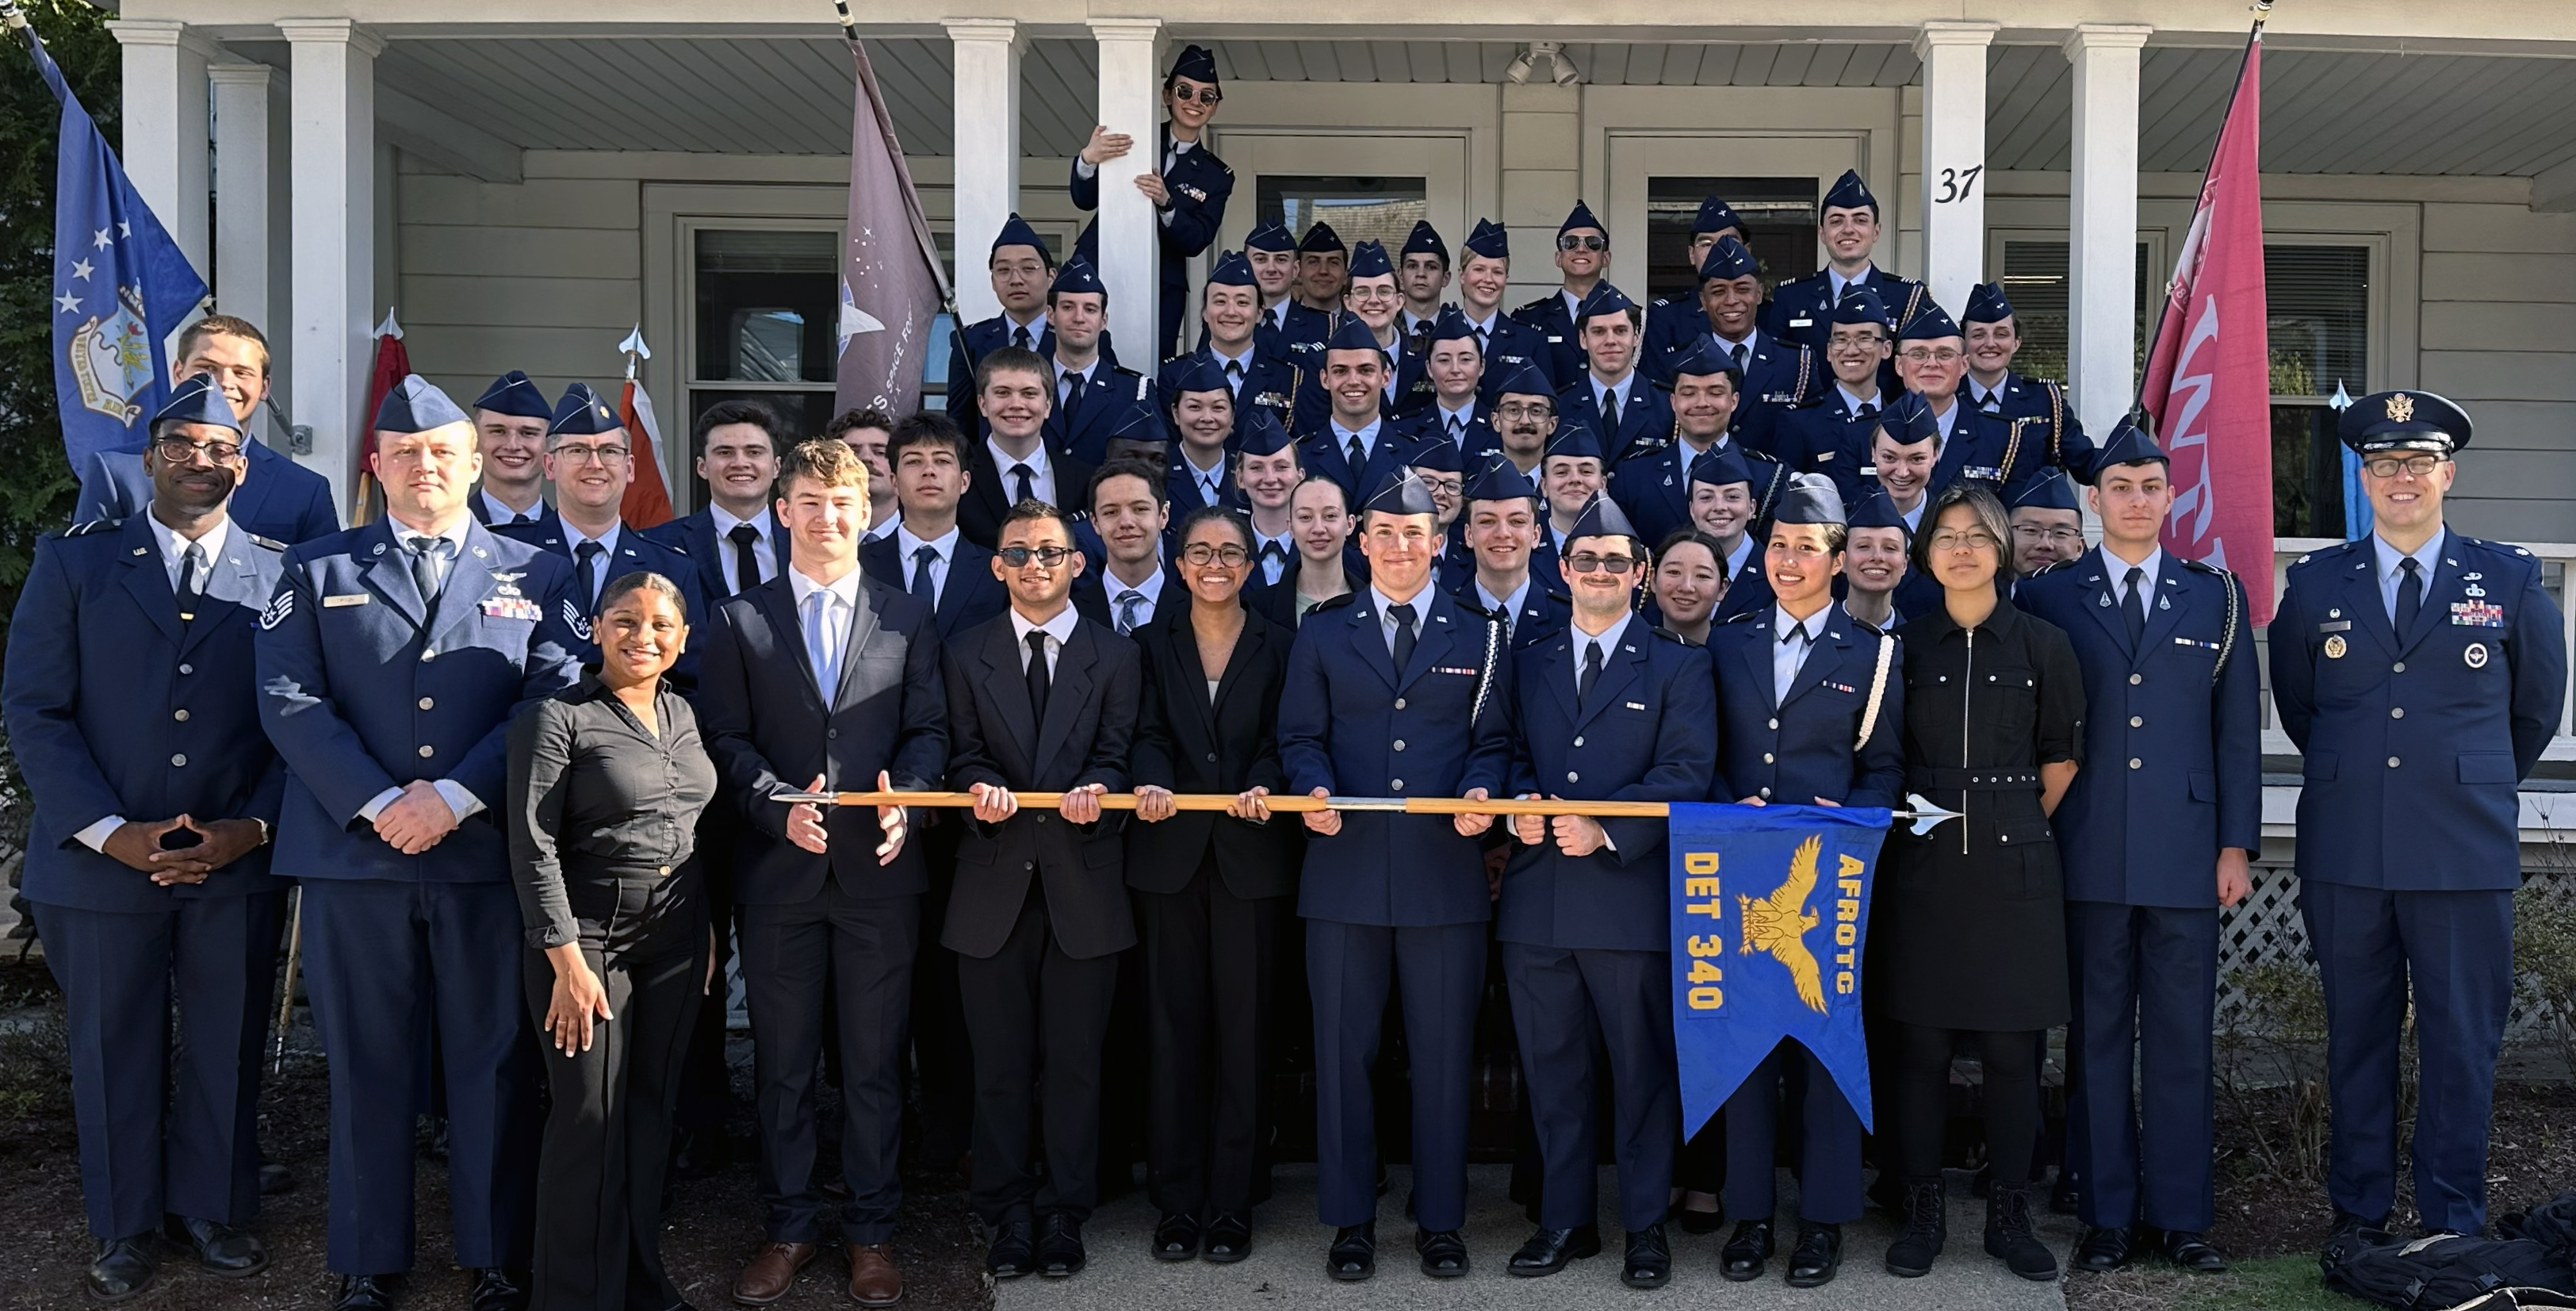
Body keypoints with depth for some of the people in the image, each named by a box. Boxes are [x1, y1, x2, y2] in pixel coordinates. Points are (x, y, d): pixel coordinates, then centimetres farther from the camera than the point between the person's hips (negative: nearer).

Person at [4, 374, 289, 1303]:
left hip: (238, 865, 0)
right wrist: (110, 831, -12)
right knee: (115, 1053, 11)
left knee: (228, 1051, 11)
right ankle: (126, 1229, 28)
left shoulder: (282, 575, 4)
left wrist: (254, 825, -11)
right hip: (100, 860, 0)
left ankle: (211, 1211, 29)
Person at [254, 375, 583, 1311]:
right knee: (367, 1066, 8)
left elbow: (551, 702, -2)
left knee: (495, 1063, 6)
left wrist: (454, 797, -13)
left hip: (490, 854, 0)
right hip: (355, 855, 0)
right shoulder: (316, 572, 10)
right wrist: (378, 803, -13)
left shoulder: (535, 575, 9)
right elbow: (290, 702, -1)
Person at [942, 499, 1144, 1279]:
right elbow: (965, 750, 5)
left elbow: (1115, 752, 0)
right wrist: (980, 787, -17)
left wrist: (1097, 789, -21)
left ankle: (1063, 1216, 18)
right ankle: (1008, 1216, 18)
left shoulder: (1115, 657, 7)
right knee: (1000, 1063, 7)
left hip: (1083, 884, -1)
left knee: (1074, 1061, 6)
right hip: (995, 885, 1)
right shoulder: (968, 657, 10)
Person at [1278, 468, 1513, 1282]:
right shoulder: (1323, 636, 10)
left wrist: (1481, 791, -13)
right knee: (1343, 1051, 5)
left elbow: (1493, 741, 8)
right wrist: (1314, 788, -13)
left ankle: (1440, 1220, 19)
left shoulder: (1478, 639, 10)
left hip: (1444, 871, 0)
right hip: (1346, 870, 0)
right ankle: (1351, 1220, 18)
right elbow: (1301, 737, 7)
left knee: (1444, 1054, 5)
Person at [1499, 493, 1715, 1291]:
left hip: (1631, 894, -4)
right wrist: (1521, 807, -7)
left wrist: (1606, 828, -18)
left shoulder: (1678, 667, 3)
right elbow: (1515, 758, 15)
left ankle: (1645, 1225, 16)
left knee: (1643, 1068, 4)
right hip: (1538, 895, 4)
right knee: (1552, 1068, 10)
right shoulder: (1529, 664, 16)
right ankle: (1566, 1219, 23)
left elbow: (1687, 772, -7)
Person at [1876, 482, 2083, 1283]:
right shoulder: (1904, 645, 5)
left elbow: (2060, 759, 9)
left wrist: (2020, 827, 10)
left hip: (2014, 870, 0)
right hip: (1924, 866, 1)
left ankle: (2009, 1216, 16)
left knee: (2011, 1050, 3)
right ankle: (1922, 1213, 13)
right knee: (1921, 1046, 2)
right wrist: (1918, 817, 7)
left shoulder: (2043, 646, 3)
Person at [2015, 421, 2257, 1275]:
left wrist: (2237, 843, 2)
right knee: (2097, 1037, 5)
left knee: (2182, 1038, 5)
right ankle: (2107, 1214, 15)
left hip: (2186, 852, 1)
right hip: (2089, 853, -1)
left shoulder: (2217, 598, 10)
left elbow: (2238, 731, 8)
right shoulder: (2046, 598, 6)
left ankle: (2180, 1215, 16)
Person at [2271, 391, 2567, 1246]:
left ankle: (2453, 1227, 17)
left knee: (2462, 1046, 5)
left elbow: (2537, 708, 14)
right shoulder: (2315, 584, 6)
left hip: (2465, 854, -1)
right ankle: (2358, 1214, 21)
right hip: (2344, 853, 1)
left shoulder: (2510, 580, 3)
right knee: (2357, 1039, 10)